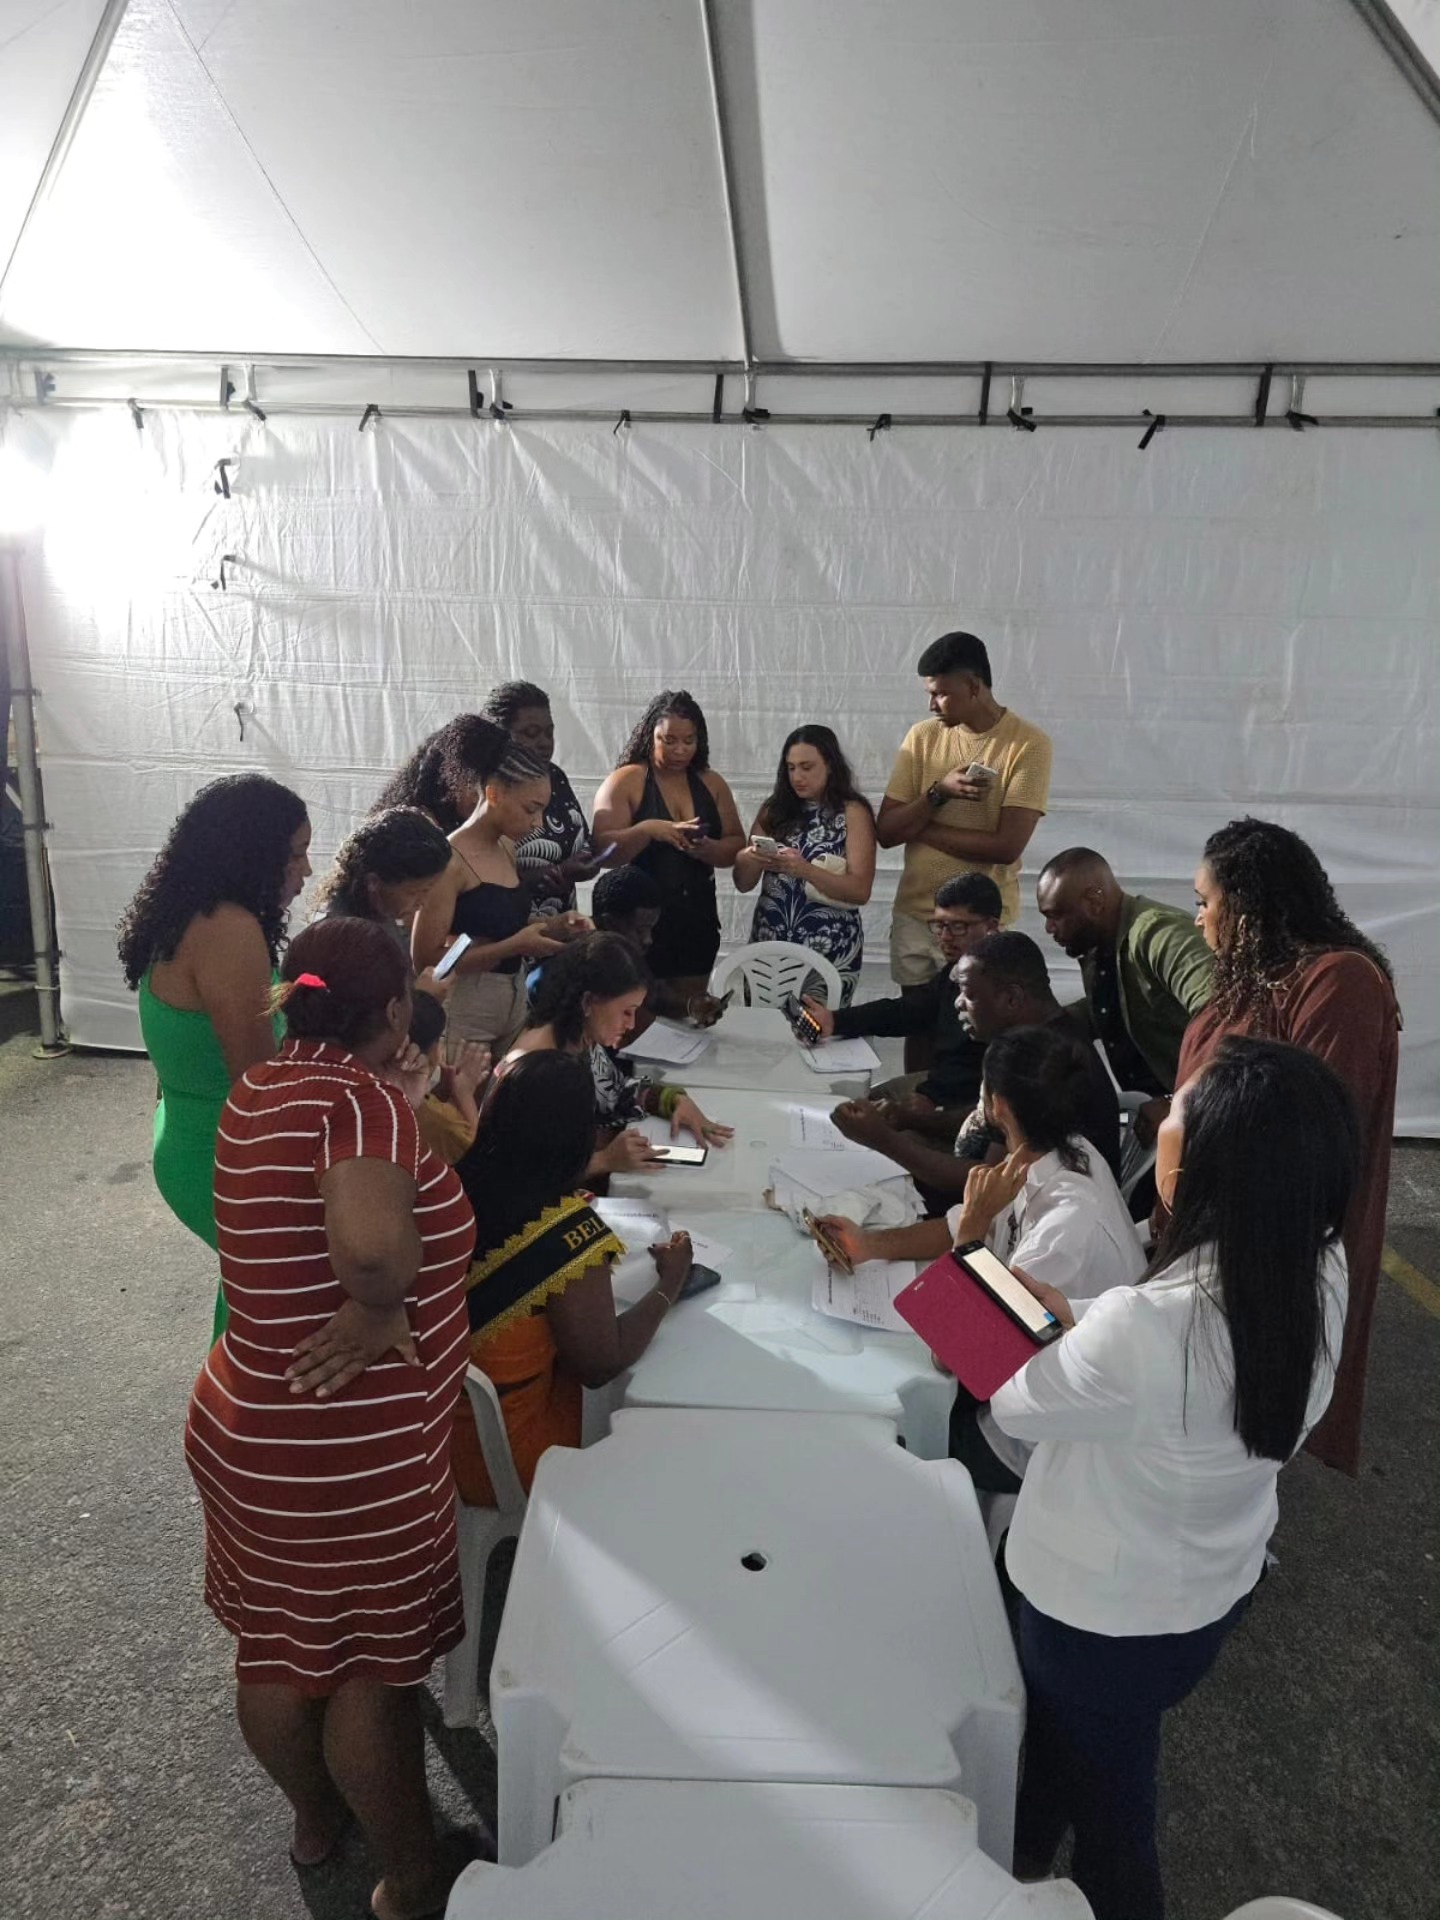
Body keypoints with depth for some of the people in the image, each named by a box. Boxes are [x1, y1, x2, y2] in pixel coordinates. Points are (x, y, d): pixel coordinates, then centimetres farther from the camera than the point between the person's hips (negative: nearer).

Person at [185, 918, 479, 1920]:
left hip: (249, 1425, 8)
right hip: (351, 1450, -8)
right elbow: (371, 1241, -43)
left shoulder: (264, 1087, 0)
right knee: (373, 1667, 15)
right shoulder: (362, 1096, -25)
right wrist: (381, 1308, -25)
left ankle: (315, 1817, 52)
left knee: (276, 1645, 26)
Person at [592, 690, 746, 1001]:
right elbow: (603, 849, -12)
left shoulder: (711, 783, 9)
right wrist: (647, 829, -28)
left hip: (697, 922, 4)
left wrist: (708, 849, -14)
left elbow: (736, 846, 8)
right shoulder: (625, 781, -5)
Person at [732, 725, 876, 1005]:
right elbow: (743, 883, 7)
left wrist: (805, 870, -23)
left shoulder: (853, 812, -3)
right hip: (770, 944, 3)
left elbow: (860, 890, -11)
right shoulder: (773, 810, 7)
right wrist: (749, 858, -15)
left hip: (830, 951, -3)